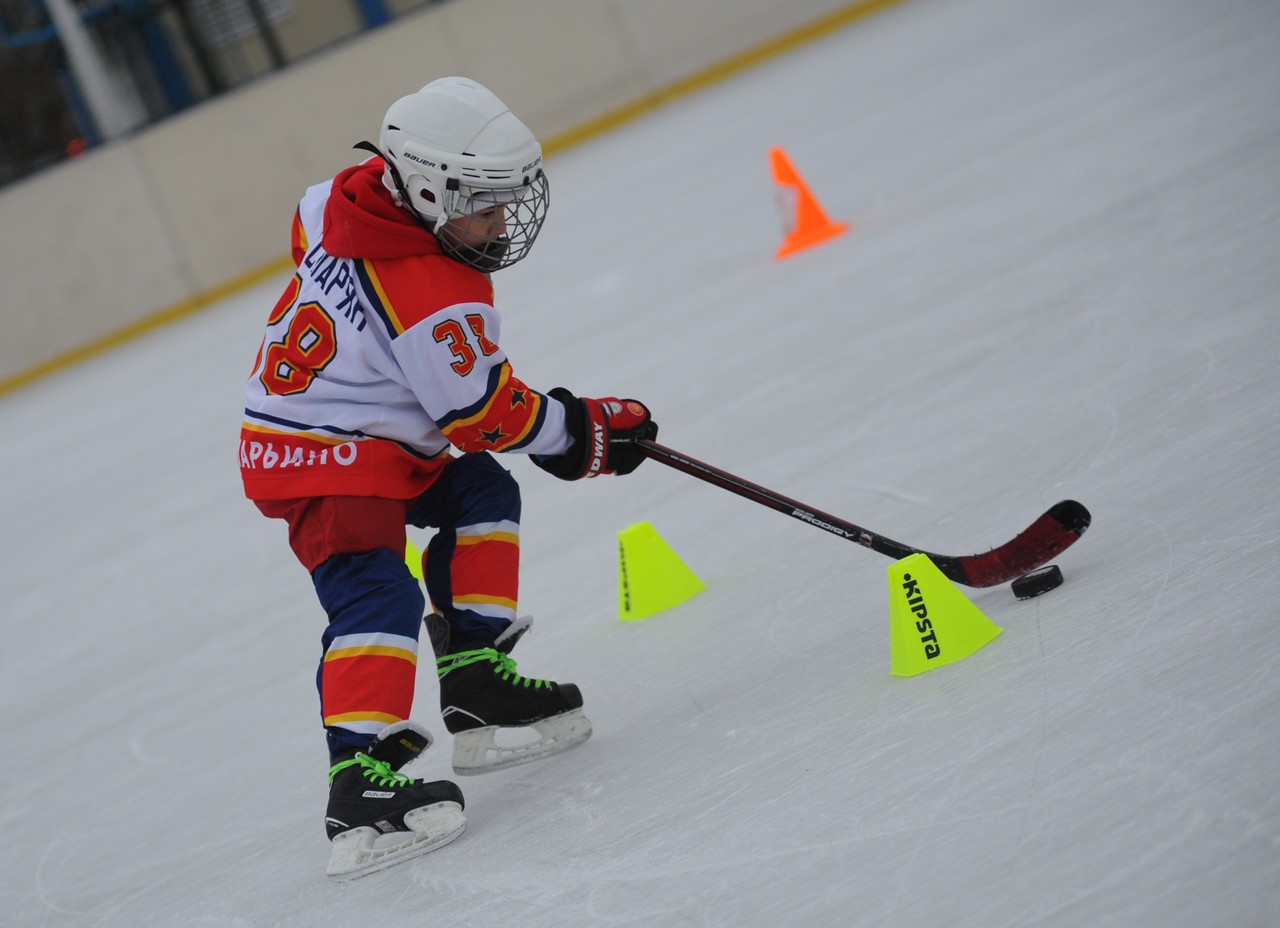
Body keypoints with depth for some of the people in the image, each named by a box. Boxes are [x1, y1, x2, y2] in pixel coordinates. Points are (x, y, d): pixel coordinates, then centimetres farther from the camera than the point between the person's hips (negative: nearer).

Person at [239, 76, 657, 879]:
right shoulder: (436, 302, -29)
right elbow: (487, 414, -21)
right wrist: (586, 430, -7)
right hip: (322, 463, -11)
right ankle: (360, 784, -35)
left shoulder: (363, 191, -4)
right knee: (376, 595, -24)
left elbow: (310, 224, 20)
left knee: (481, 494, 18)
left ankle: (475, 682, 17)